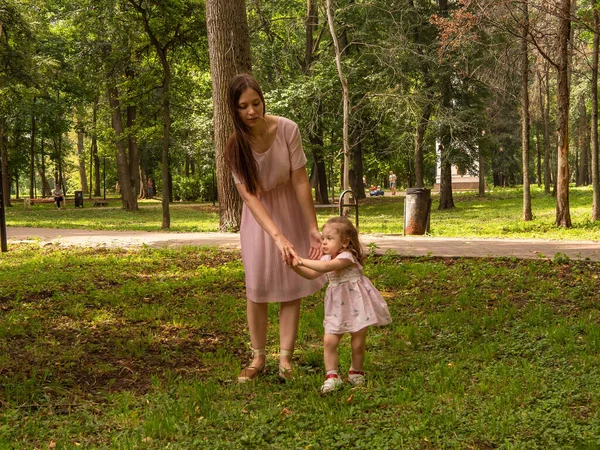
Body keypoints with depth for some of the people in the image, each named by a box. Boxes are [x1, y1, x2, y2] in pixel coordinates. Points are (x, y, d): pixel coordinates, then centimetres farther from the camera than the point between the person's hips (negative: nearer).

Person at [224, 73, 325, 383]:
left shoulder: (286, 129, -21)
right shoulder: (236, 145, -19)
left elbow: (300, 181, -16)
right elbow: (249, 195, -26)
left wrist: (313, 228, -16)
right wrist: (277, 236, -37)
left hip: (290, 207, 0)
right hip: (258, 213, 0)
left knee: (291, 284, -1)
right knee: (257, 286, 1)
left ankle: (285, 359, 3)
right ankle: (258, 358, 11)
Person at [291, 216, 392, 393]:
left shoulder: (347, 257, -21)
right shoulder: (327, 258, 6)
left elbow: (326, 267, -36)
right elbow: (312, 274, 4)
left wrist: (302, 261, -32)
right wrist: (296, 266, -12)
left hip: (356, 305, -7)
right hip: (337, 307, 7)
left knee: (358, 343, 5)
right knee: (329, 341, -6)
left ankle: (356, 372, 28)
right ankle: (332, 376, 1)